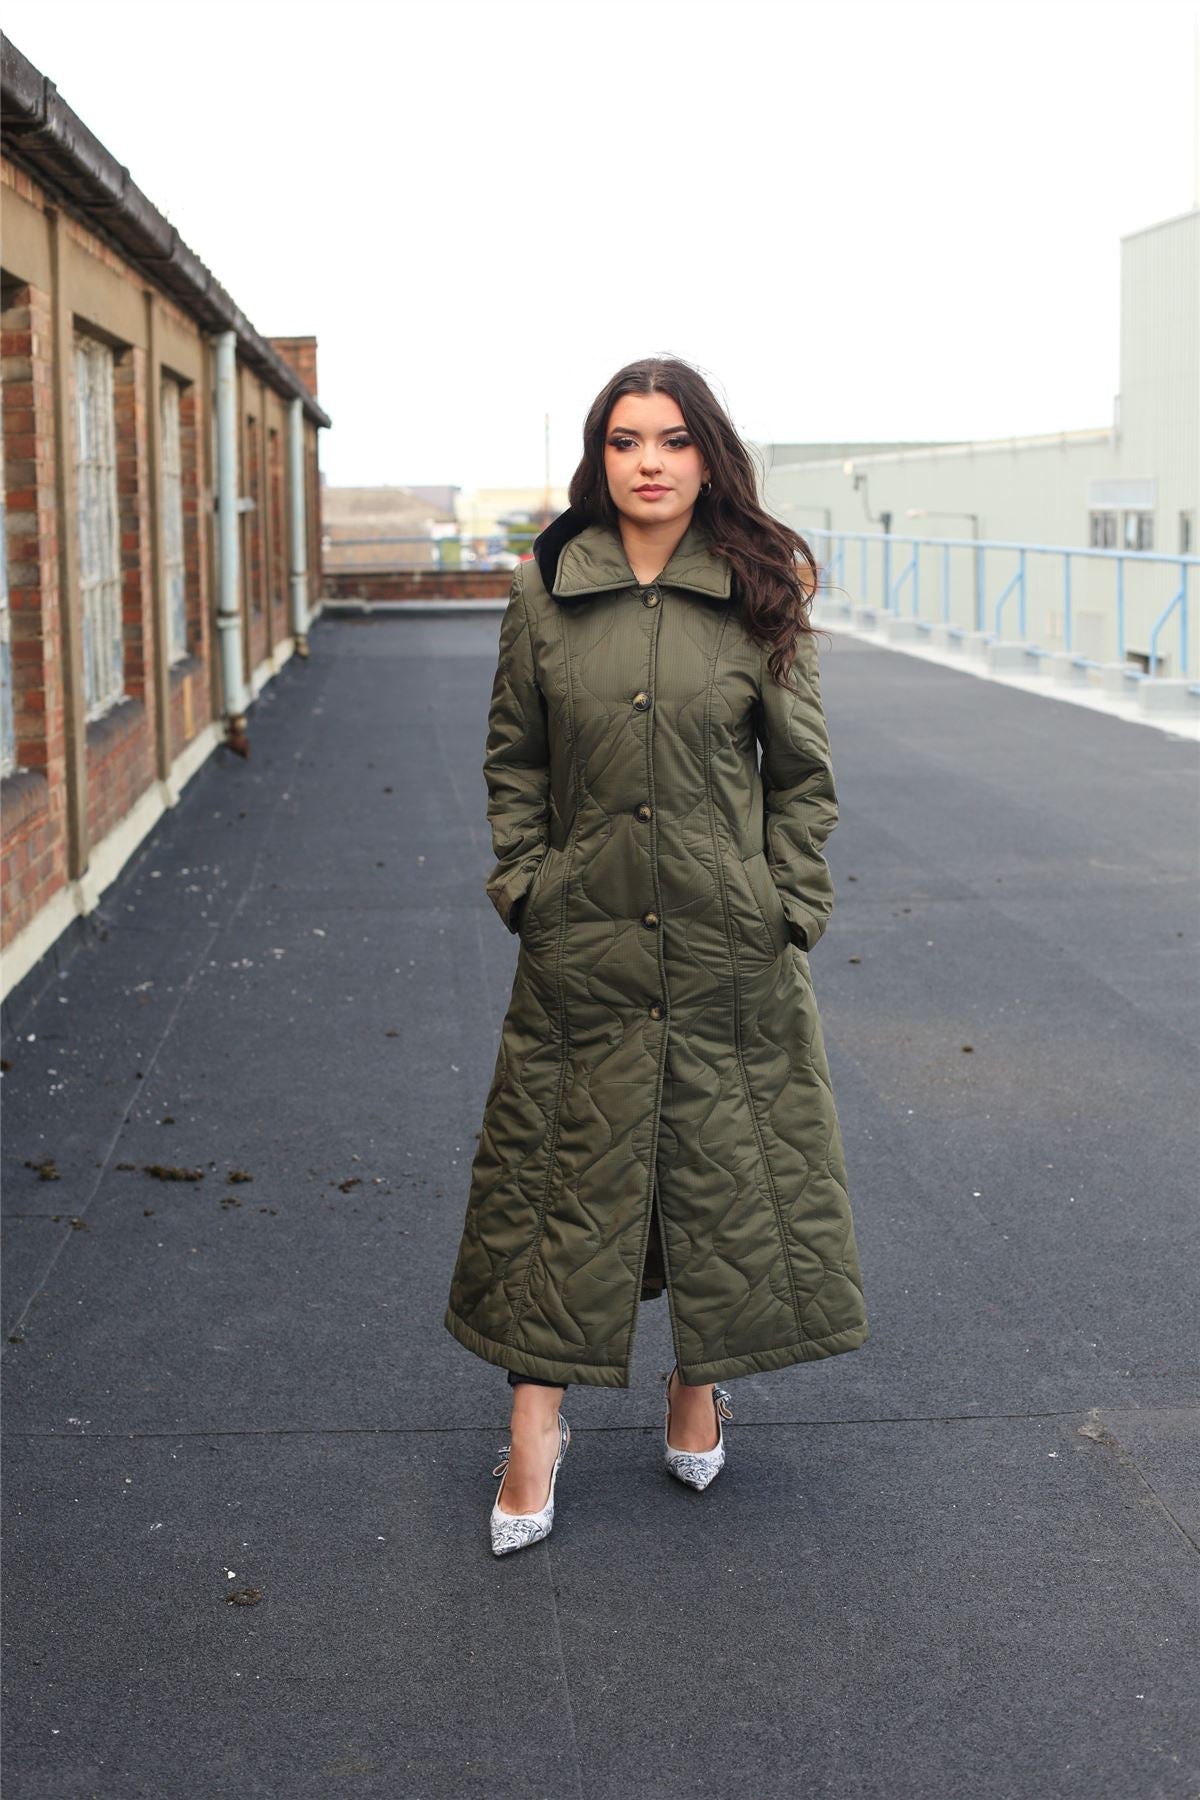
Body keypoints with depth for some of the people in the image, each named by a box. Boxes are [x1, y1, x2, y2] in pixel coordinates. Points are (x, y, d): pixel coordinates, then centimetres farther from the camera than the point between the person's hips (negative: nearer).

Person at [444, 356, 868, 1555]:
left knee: (721, 1169, 10)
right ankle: (537, 1427, 14)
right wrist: (524, 882, 0)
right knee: (561, 1177, 4)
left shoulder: (761, 596, -2)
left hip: (727, 944, 0)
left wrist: (790, 908, -2)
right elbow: (512, 756, 9)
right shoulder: (546, 591, 0)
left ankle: (699, 1388, 31)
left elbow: (802, 770, 4)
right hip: (584, 936, 0)